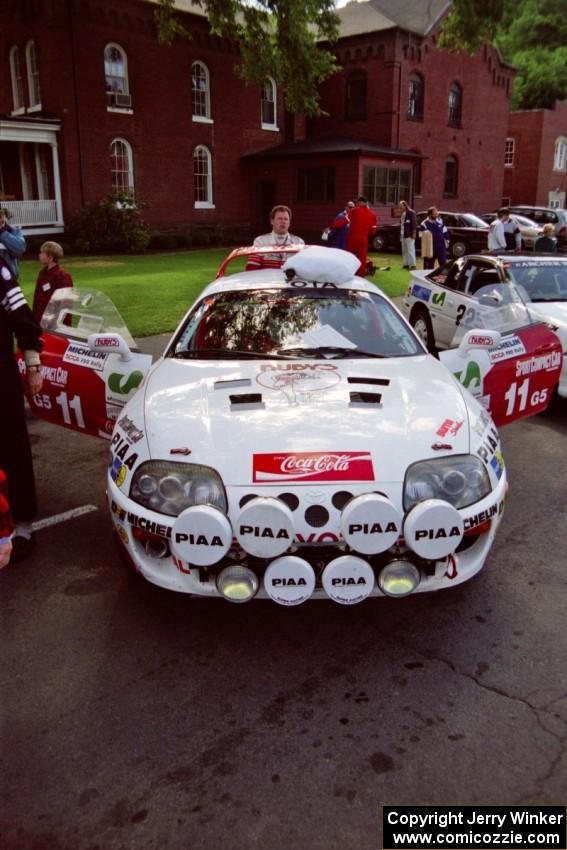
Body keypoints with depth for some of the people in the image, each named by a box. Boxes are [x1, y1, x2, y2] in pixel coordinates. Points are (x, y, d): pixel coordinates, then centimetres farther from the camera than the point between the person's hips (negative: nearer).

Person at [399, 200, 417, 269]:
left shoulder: (411, 212, -8)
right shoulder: (402, 214, 16)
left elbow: (414, 223, -12)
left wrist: (414, 232, -17)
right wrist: (400, 234, 16)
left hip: (409, 235, -9)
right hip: (403, 235, 9)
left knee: (410, 250, -7)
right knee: (404, 250, 12)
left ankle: (413, 265, -5)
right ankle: (406, 264, 18)